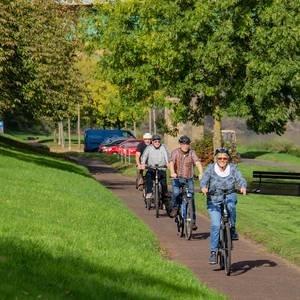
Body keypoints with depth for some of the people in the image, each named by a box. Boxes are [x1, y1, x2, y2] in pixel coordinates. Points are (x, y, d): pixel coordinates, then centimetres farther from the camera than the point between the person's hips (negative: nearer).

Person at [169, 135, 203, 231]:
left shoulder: (192, 153, -3)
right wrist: (172, 173, -41)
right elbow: (171, 163, -21)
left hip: (189, 179, 1)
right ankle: (174, 208, 1)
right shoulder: (175, 152, -6)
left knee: (191, 199, -3)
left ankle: (193, 221, 6)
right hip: (177, 178, -1)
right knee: (175, 193, -28)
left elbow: (197, 163, -17)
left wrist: (201, 174, -35)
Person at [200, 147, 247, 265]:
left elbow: (240, 179, -13)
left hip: (229, 197, 1)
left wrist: (243, 187, -36)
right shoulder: (211, 168, -5)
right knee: (215, 225, -15)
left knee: (230, 205, -35)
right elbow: (204, 179, -16)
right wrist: (204, 187, -38)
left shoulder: (233, 168, -2)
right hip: (214, 201, -1)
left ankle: (232, 229, -15)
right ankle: (213, 252, -8)